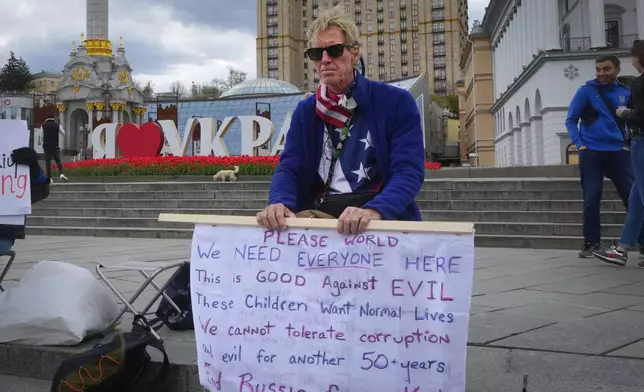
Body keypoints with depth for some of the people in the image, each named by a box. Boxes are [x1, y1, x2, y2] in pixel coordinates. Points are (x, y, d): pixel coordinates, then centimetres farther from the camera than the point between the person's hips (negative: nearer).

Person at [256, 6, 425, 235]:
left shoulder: (397, 102, 0)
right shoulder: (305, 112, 13)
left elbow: (409, 171, -10)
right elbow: (289, 168, 3)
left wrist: (374, 210, -28)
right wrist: (279, 202, -19)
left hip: (384, 219, -2)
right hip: (318, 219, 3)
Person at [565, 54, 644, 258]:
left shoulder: (626, 92, 8)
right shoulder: (586, 91, 0)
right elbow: (571, 120, 3)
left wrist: (627, 142, 5)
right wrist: (580, 144, -8)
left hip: (618, 152, 2)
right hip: (591, 153, -2)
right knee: (591, 201, -1)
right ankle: (591, 242, 12)